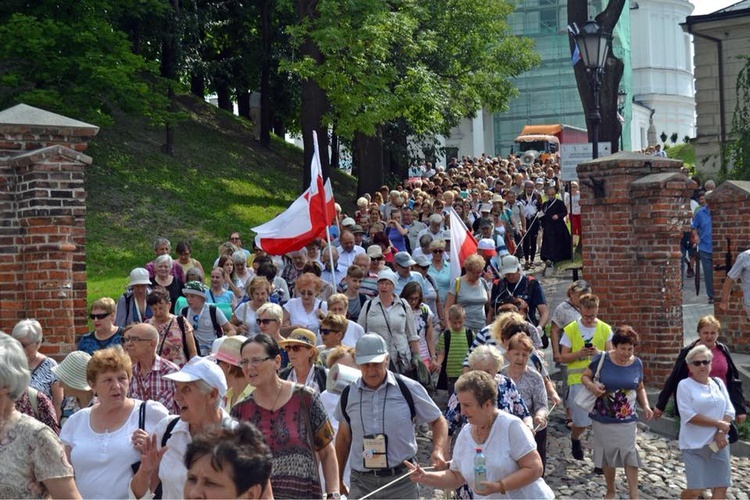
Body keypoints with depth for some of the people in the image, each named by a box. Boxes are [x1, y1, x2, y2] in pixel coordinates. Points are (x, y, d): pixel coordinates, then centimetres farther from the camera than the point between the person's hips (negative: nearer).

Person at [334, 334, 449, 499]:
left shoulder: (409, 389, -4)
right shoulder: (349, 394, 4)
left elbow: (438, 421, 5)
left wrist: (438, 451, -13)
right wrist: (338, 480, 16)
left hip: (401, 482, -2)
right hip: (361, 483, 2)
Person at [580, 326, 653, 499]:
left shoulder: (637, 363, -2)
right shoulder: (602, 359, -12)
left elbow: (640, 388, 11)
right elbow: (584, 376, -1)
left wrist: (645, 406, -4)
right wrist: (591, 385, -23)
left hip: (627, 420, 1)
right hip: (603, 419, -1)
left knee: (630, 455, -6)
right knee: (607, 456, 12)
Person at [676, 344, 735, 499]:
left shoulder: (718, 383, 10)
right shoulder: (685, 385, -7)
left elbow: (729, 410, 6)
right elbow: (689, 416, -16)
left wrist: (721, 433, -11)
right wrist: (718, 424, -16)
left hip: (718, 442, 5)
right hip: (694, 445, -5)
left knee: (721, 488, 3)